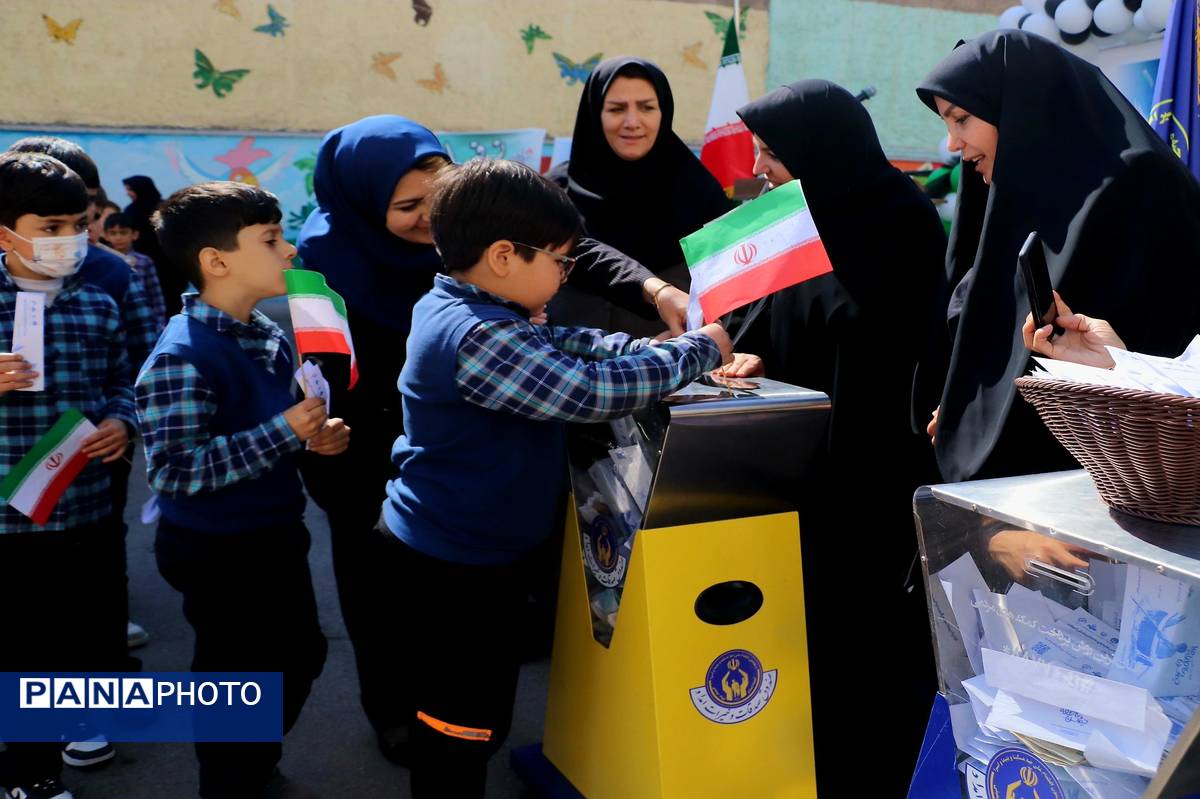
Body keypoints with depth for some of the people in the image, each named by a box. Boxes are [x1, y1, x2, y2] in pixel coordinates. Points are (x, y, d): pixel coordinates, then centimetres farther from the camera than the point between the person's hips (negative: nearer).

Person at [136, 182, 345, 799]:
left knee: (300, 655, 24)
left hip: (276, 533, 9)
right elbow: (173, 470, -30)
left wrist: (316, 434, -2)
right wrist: (284, 433, -32)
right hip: (218, 551, -9)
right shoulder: (181, 357, -26)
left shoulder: (267, 334, 3)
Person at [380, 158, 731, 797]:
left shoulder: (452, 308, 4)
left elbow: (559, 345, 10)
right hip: (455, 567, -10)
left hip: (450, 552, 10)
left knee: (471, 718, 24)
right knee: (465, 729, 7)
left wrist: (654, 348, -3)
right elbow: (590, 391, -31)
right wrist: (699, 351, -17)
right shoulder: (480, 339, -29)